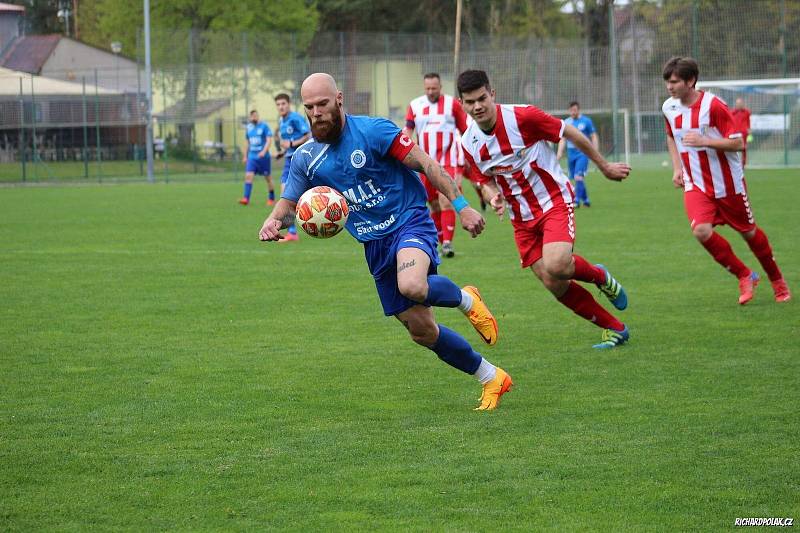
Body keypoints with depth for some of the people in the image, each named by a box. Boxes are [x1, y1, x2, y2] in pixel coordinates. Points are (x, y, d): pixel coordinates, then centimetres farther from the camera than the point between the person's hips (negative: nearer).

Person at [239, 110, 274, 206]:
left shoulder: (264, 126, -6)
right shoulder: (249, 127, 10)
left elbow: (269, 140, -13)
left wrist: (264, 151, -27)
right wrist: (245, 156, 20)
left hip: (263, 157, -4)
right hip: (252, 157, 4)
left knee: (268, 177, 6)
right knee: (248, 176, -12)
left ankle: (271, 199, 20)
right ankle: (246, 198, -17)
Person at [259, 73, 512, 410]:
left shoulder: (372, 131, -12)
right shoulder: (305, 158, 3)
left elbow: (426, 164, -12)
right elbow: (289, 204, 11)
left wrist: (460, 206, -19)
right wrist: (274, 221, -14)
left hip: (410, 222, -6)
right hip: (375, 245, 6)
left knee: (412, 286, -38)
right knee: (421, 332, 3)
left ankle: (465, 300, -3)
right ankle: (491, 378, 23)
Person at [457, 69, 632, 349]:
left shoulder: (522, 116, -18)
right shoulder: (469, 143, -3)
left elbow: (571, 133, -7)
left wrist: (604, 166, 3)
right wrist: (493, 197, -12)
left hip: (554, 201, -5)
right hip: (522, 218, 5)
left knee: (555, 266, -29)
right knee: (554, 285, -1)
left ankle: (598, 275, 6)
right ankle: (615, 329, 14)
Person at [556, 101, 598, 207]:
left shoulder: (586, 121, -1)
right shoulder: (566, 122, 9)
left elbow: (594, 137, 2)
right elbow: (562, 139, 13)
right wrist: (560, 152, 2)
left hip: (583, 153, -5)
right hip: (571, 153, 5)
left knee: (578, 177, -17)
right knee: (575, 179, 7)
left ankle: (577, 201, -17)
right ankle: (585, 200, 22)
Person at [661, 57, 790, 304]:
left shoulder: (713, 105, -19)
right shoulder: (669, 108, -1)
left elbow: (738, 143, -20)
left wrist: (703, 141, -31)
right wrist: (677, 167, 8)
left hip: (727, 183, -4)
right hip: (695, 185, 4)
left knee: (749, 232, 10)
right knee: (702, 230, -20)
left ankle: (777, 281, 35)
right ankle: (744, 276, -1)